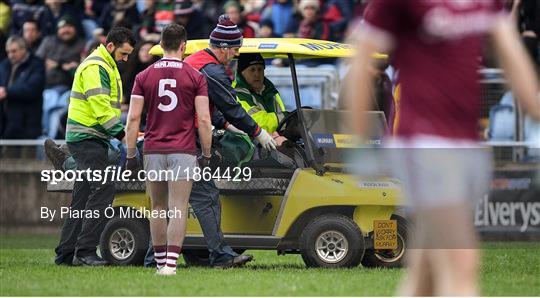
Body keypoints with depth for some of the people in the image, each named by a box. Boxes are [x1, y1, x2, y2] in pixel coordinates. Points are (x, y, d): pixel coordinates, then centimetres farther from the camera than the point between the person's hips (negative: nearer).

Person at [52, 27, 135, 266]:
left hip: (92, 139, 11)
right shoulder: (95, 67, -13)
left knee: (82, 197, 10)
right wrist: (122, 135, -20)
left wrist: (124, 133, 14)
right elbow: (101, 107, -20)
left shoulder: (107, 67, 21)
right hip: (87, 138, -11)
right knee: (103, 190, -16)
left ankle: (65, 254, 11)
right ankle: (85, 252, -17)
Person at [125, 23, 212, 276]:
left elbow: (133, 118, 0)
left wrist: (130, 155, 4)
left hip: (153, 150, 2)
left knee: (158, 209, 15)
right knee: (178, 210, -5)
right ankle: (170, 264, -15)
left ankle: (160, 262, 20)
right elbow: (204, 120, -6)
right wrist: (206, 154, 3)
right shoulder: (195, 77, -2)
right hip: (183, 151, -2)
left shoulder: (144, 77, 4)